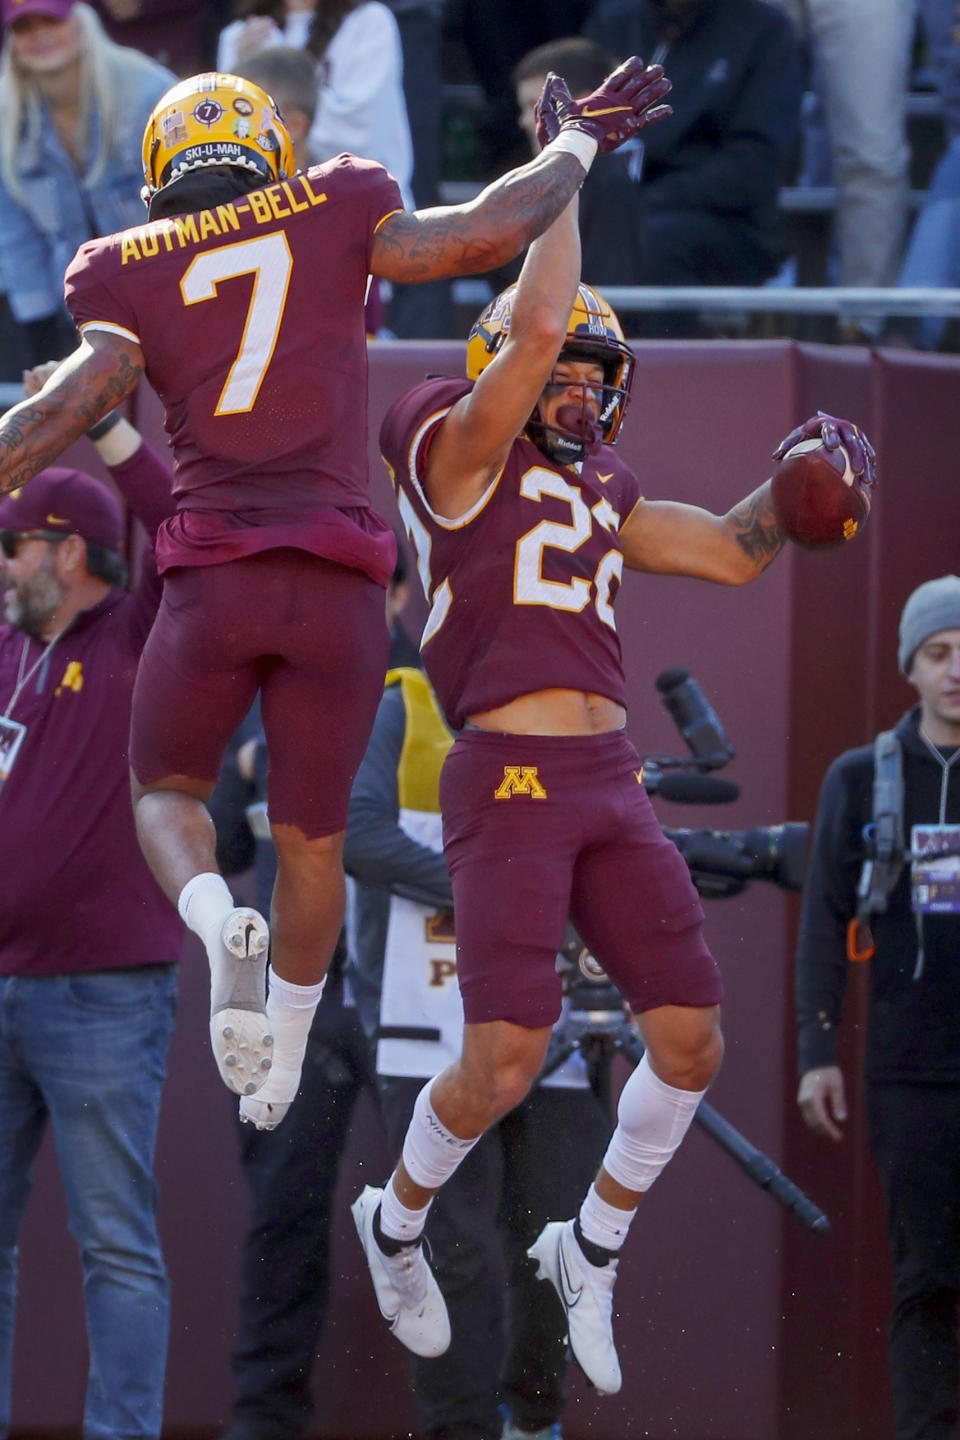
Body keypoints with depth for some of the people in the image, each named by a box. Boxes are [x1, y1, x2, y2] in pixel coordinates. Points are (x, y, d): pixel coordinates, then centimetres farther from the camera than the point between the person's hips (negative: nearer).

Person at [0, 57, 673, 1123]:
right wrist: (576, 145, 16)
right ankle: (282, 1061, 26)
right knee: (311, 835, 18)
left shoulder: (128, 273, 7)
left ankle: (221, 927, -13)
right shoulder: (331, 213, 9)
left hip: (214, 571, -1)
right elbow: (483, 234, 1)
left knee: (167, 790, 19)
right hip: (339, 582, 1)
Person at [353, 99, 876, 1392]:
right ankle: (398, 1221, 16)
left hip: (611, 786, 7)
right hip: (507, 785, -7)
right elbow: (534, 327, -16)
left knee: (690, 1042, 1)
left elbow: (732, 554, 23)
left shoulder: (600, 490, 18)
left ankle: (589, 1251, 22)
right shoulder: (462, 452, -3)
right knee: (506, 1063, -14)